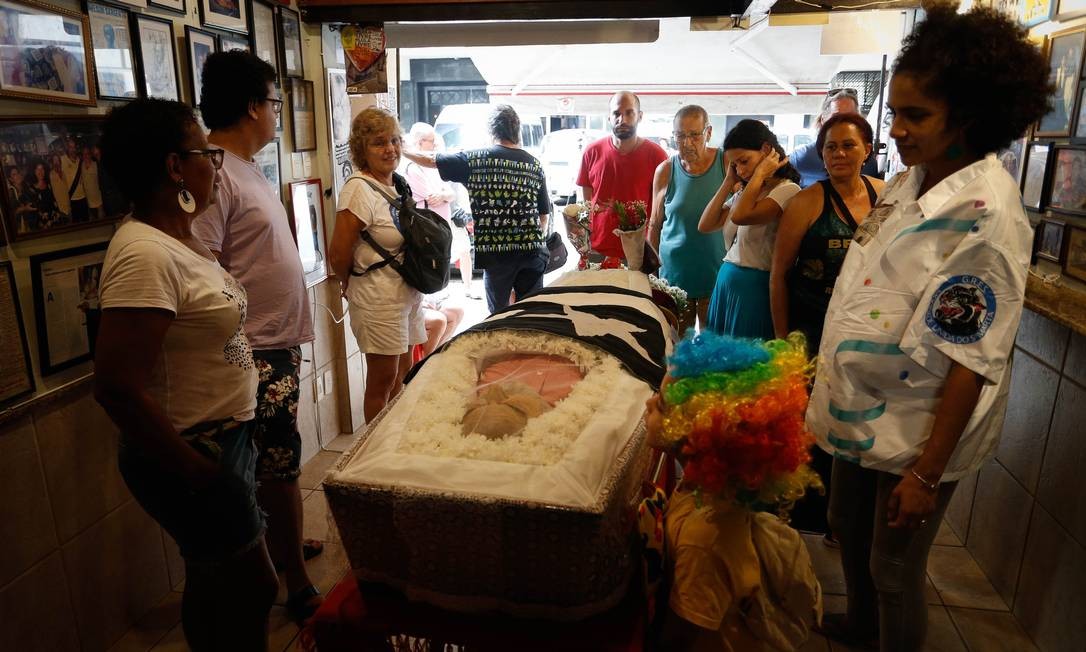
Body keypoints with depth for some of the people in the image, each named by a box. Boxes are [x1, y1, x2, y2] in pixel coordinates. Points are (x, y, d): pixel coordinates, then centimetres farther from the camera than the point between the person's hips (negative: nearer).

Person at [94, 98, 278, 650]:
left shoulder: (179, 237, 5)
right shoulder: (145, 254, -24)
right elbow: (117, 387, -27)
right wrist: (198, 474, -20)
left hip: (222, 437, 9)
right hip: (189, 457, -9)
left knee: (214, 584, 24)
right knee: (254, 588, 8)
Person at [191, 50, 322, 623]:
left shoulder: (245, 167, 13)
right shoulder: (213, 173, -19)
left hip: (278, 343, 10)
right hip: (255, 350, -10)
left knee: (271, 462, 21)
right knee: (280, 463, 0)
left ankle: (278, 544, 38)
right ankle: (298, 585, 15)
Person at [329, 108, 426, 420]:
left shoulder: (398, 183, 9)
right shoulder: (359, 189, -18)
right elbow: (338, 254, -18)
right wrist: (351, 285, -1)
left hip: (408, 293, 8)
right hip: (379, 299, -8)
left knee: (403, 373, 18)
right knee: (383, 380, 2)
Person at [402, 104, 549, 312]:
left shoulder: (475, 160, -3)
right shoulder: (534, 164, 7)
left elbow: (430, 160, 5)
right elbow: (544, 215, 10)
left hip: (495, 252, -2)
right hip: (531, 250, 3)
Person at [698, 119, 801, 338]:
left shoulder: (787, 190, -10)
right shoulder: (744, 192, 14)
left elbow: (740, 216, -25)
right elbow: (705, 225, 7)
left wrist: (760, 172, -12)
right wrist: (729, 181, 7)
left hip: (756, 287, -7)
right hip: (726, 284, 7)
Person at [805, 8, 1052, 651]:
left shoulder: (986, 218, -23)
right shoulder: (910, 180, 1)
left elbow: (970, 362, -23)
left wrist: (927, 473, -20)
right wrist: (829, 372, 12)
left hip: (918, 430, -8)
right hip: (861, 407, 8)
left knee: (894, 569, 11)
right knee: (848, 526, 25)